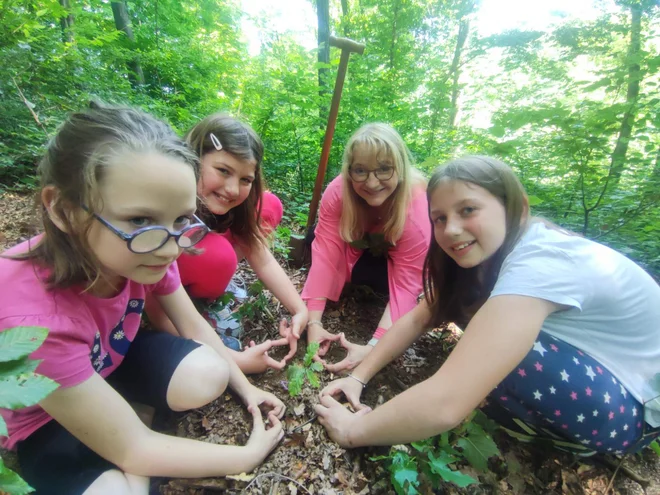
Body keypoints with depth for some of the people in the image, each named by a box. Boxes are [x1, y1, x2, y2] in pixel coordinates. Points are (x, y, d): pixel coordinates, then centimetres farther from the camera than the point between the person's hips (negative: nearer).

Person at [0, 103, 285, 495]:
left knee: (210, 376, -20)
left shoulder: (143, 248, -24)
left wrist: (245, 387, -10)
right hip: (42, 418, -3)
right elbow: (130, 448, -29)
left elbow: (194, 326, -7)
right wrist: (249, 455, -22)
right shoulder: (33, 316, -39)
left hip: (112, 356, 4)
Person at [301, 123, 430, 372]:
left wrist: (373, 347, -45)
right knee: (315, 236, -19)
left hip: (394, 257, -3)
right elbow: (326, 251, -33)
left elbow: (406, 284, -38)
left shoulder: (416, 209, -38)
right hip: (359, 245, 4)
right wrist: (313, 322, -39)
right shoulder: (338, 191, -32)